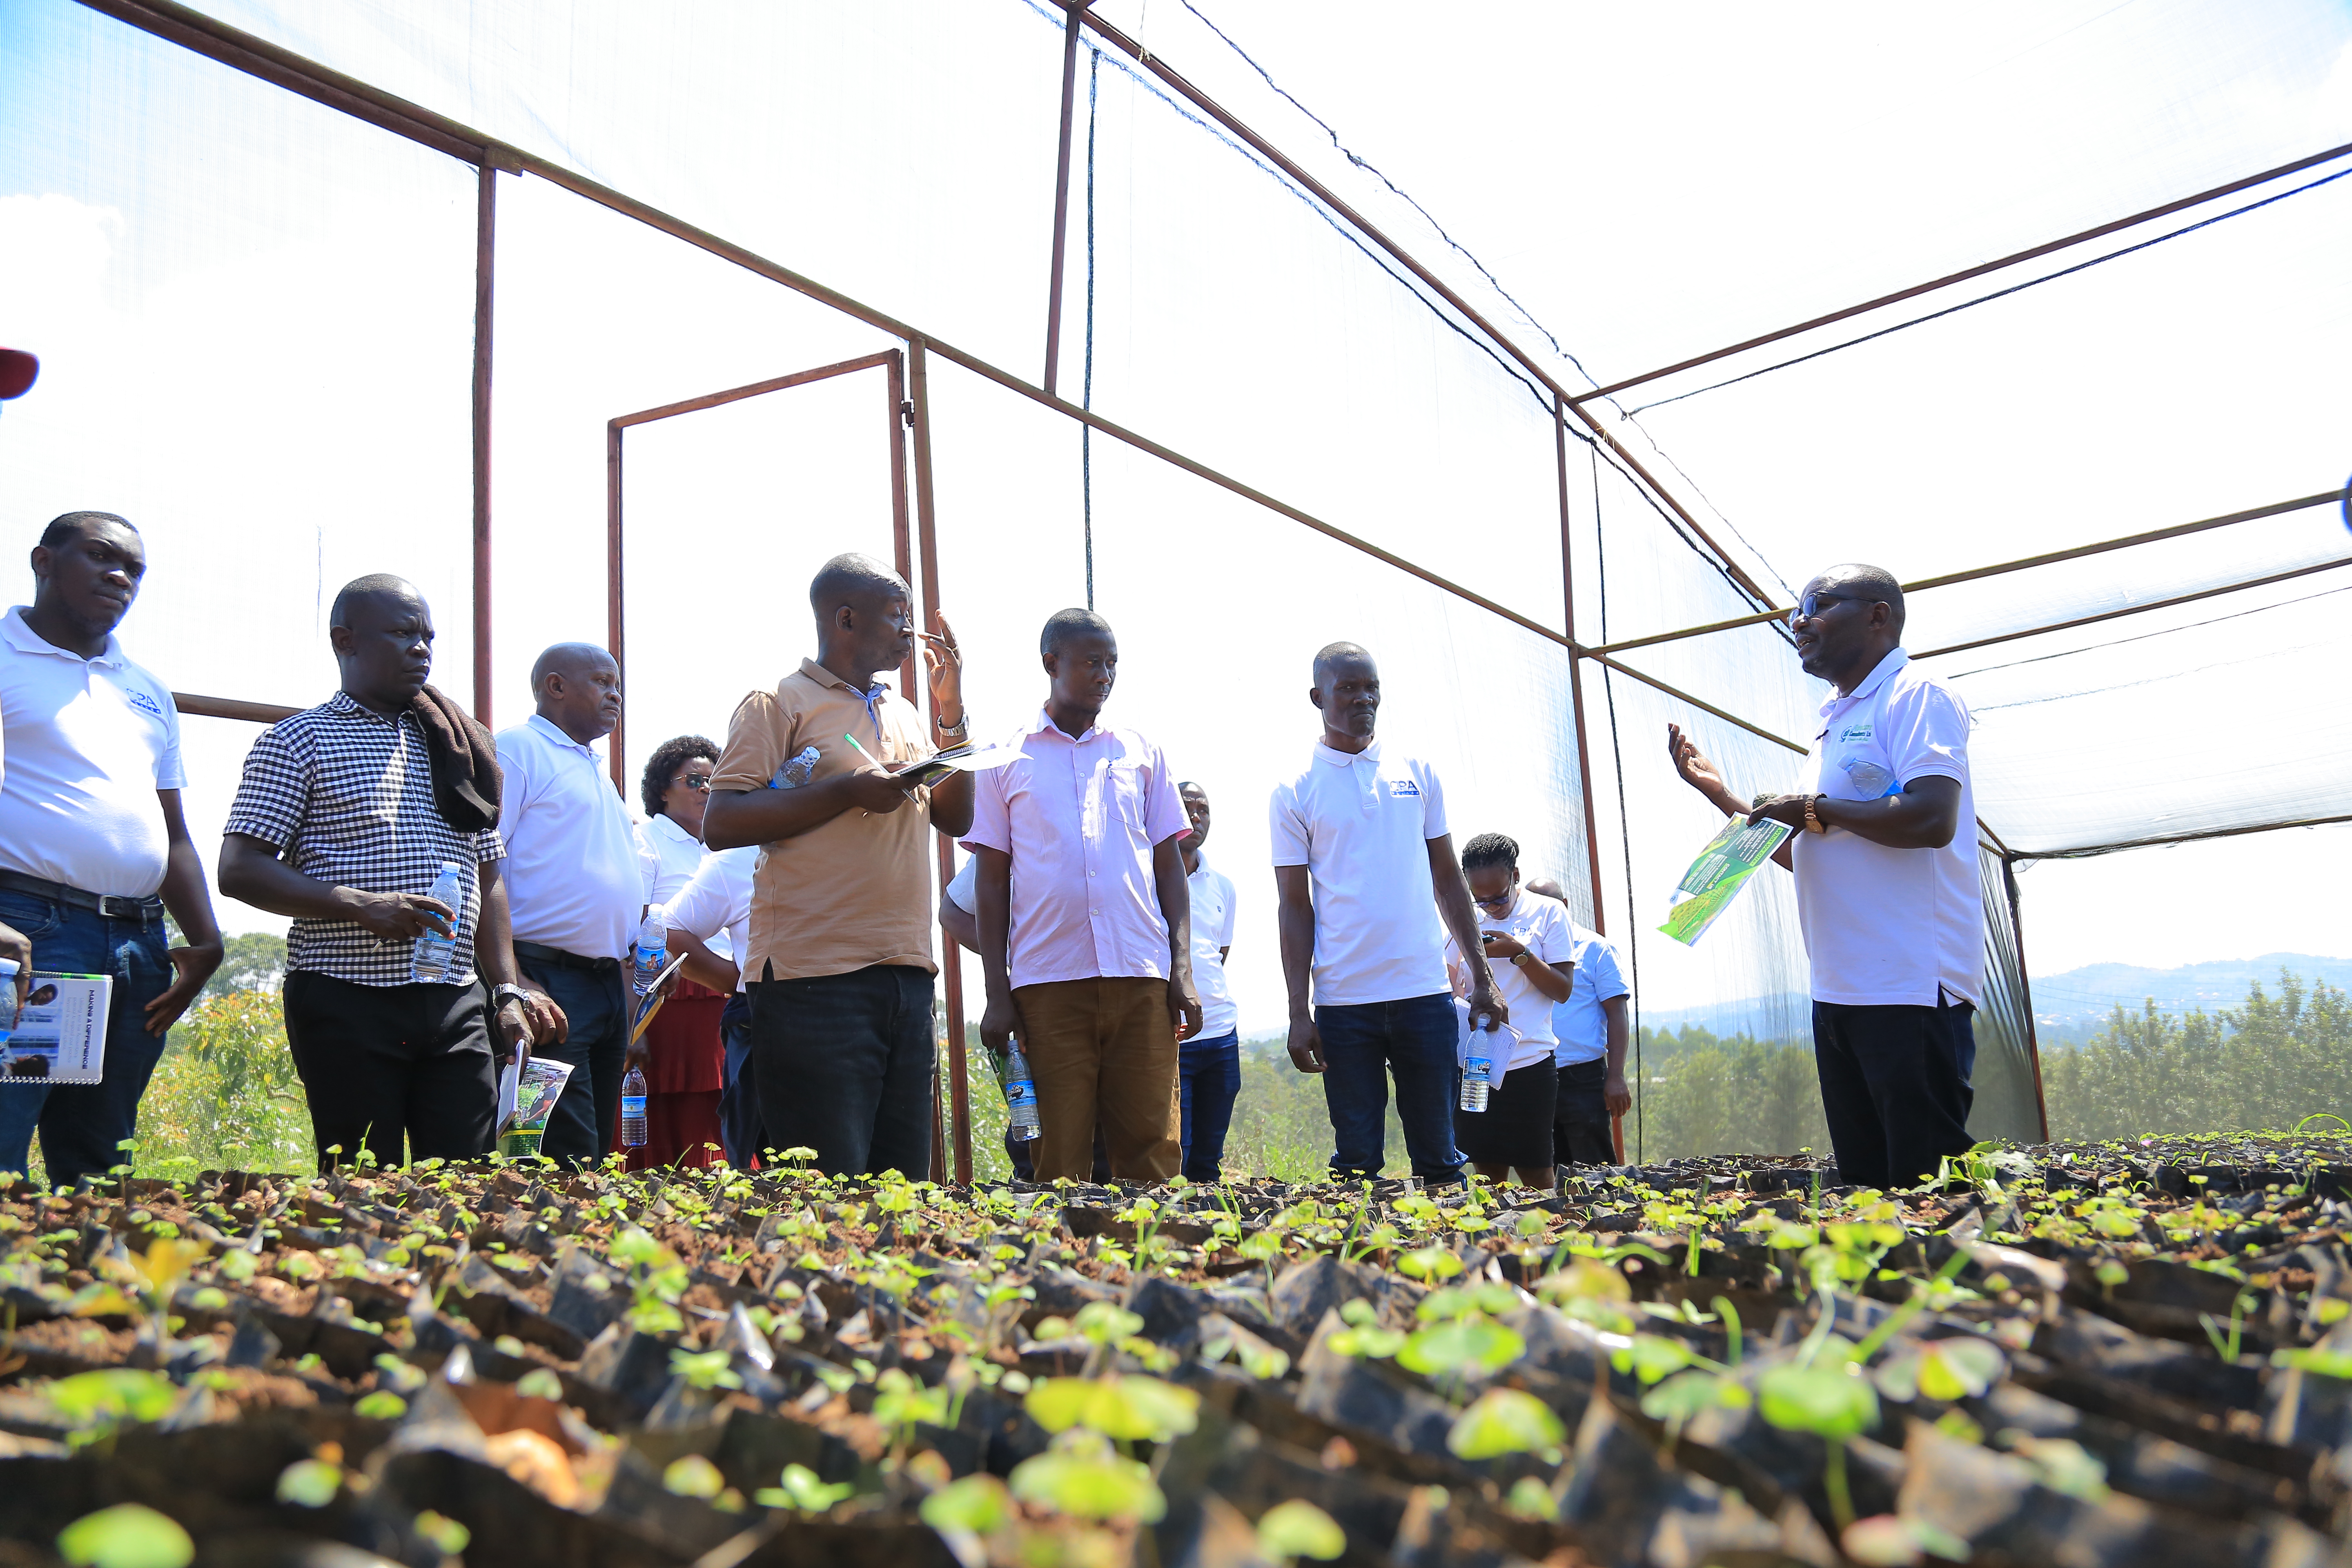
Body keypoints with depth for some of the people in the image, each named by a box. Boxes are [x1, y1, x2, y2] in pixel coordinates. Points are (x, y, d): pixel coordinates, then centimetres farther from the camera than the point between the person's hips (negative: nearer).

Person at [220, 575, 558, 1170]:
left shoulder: (459, 747, 19)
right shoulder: (298, 741, 4)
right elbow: (240, 871, -4)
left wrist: (508, 991, 10)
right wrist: (364, 906, -17)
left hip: (457, 1006, 4)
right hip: (347, 1003, -4)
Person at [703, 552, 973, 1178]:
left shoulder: (906, 715, 21)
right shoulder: (778, 704, 0)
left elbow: (956, 819, 18)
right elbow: (720, 824, -10)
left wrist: (951, 713, 10)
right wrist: (850, 790, -13)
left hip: (907, 976, 7)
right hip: (817, 980, -7)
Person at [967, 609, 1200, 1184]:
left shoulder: (1141, 753, 15)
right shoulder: (1006, 760, 9)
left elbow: (1170, 867, 14)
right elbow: (992, 882, 8)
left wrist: (1183, 971, 4)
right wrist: (997, 993, 0)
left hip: (1143, 982, 2)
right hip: (1048, 984, -1)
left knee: (1153, 1148, 0)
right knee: (1058, 1159, 0)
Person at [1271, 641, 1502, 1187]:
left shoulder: (1417, 772, 10)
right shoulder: (1295, 792, 2)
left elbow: (1448, 878, 13)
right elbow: (1295, 907, 1)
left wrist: (1482, 979, 9)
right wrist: (1298, 1013, -5)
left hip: (1425, 993, 2)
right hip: (1343, 1003, -2)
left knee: (1439, 1156, 6)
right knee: (1357, 1162, 4)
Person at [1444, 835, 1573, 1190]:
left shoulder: (1548, 912, 2)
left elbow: (1562, 991, -2)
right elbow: (1450, 990, 17)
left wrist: (1519, 953, -14)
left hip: (1529, 1063, -3)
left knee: (1535, 1172, -2)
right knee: (1487, 1172, 5)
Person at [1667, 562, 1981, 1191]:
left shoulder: (1915, 697, -6)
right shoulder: (1833, 725, 22)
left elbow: (1933, 819, -22)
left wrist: (1816, 809, -10)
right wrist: (1719, 793, 20)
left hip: (1911, 989, -9)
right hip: (1840, 991, 9)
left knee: (1926, 1182, -7)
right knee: (1863, 1183, 11)